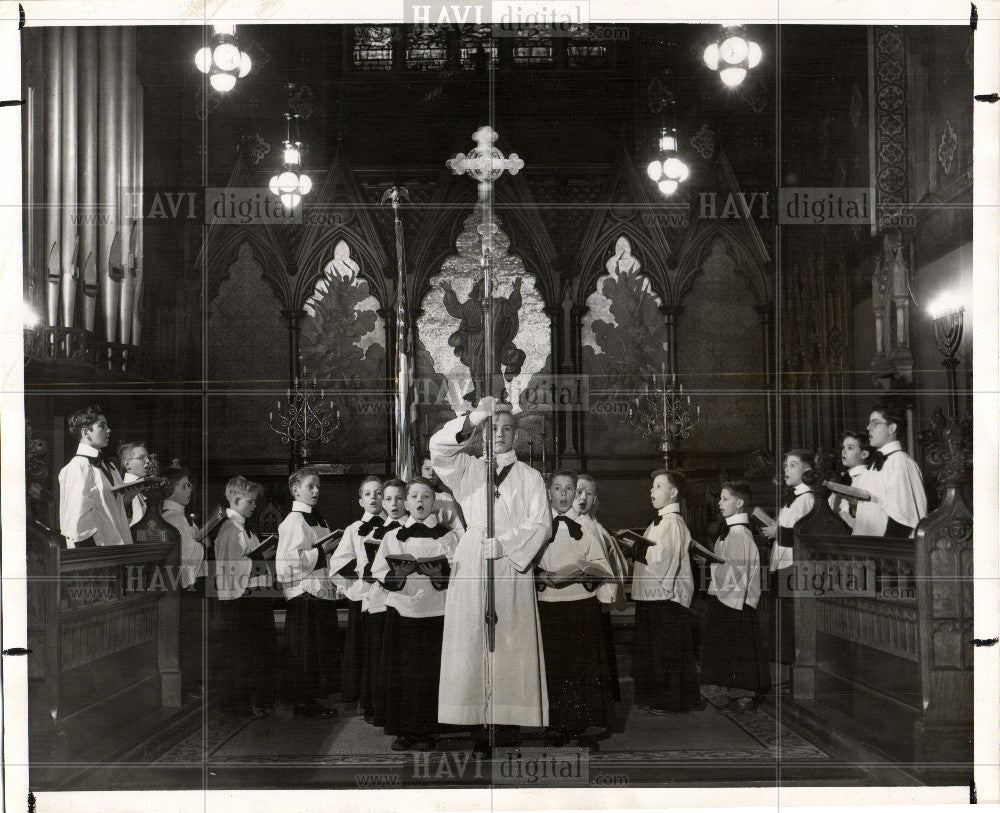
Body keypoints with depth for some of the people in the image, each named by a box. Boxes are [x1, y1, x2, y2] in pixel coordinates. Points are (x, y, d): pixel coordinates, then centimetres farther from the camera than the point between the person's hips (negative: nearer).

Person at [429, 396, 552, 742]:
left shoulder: (530, 477, 12)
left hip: (514, 565, -1)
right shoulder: (468, 469, 14)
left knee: (511, 645, -7)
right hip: (472, 565, 1)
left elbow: (541, 524, 3)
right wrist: (474, 418, -17)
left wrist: (505, 543, -12)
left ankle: (508, 720, -5)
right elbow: (438, 447, -5)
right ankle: (477, 718, -5)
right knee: (472, 642, -6)